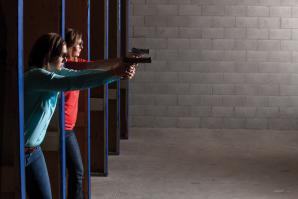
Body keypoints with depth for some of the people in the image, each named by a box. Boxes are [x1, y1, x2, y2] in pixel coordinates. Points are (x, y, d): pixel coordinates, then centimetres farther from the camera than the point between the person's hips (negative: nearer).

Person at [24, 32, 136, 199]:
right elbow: (70, 83, -31)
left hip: (34, 149, 8)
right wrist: (113, 73, -32)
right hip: (21, 150, -8)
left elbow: (79, 74, -2)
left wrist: (118, 71, -12)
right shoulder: (36, 75, -21)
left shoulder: (54, 71, 5)